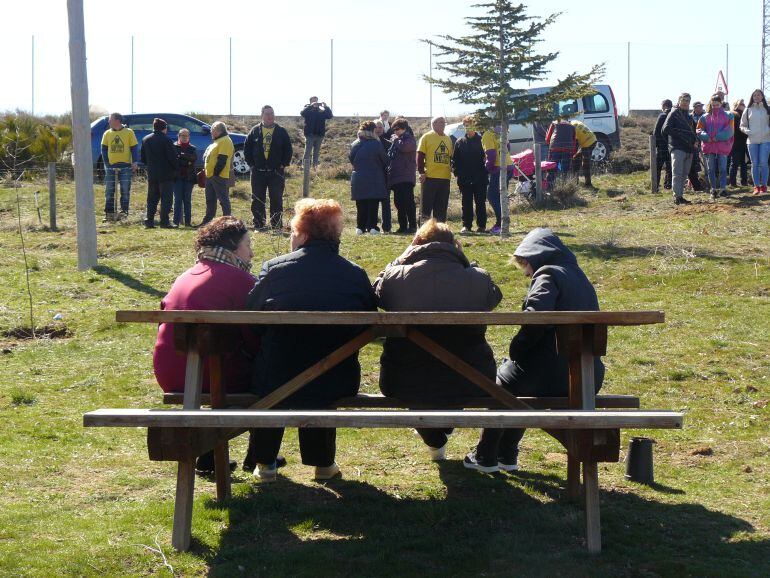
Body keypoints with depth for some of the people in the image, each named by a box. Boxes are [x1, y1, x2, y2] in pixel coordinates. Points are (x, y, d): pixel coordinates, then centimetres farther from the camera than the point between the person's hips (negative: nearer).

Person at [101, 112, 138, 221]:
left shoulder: (129, 132, 1)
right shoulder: (107, 133, 8)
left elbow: (134, 148, 1)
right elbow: (104, 149, 10)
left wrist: (134, 162, -9)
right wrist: (106, 163, -1)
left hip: (125, 166, -3)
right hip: (111, 166, 3)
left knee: (125, 190, 0)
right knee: (109, 190, 2)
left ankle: (124, 211, 6)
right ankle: (109, 212, 7)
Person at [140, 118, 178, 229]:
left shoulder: (145, 140, 7)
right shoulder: (166, 140, -12)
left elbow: (143, 159, 11)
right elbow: (172, 157, -11)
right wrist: (175, 169, 5)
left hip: (152, 174, 5)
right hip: (166, 174, -5)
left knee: (152, 199, 11)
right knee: (166, 199, -1)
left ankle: (149, 221, 7)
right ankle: (164, 221, -6)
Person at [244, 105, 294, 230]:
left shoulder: (281, 131, 3)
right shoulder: (255, 131, 4)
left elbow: (288, 149, 6)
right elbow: (247, 148, 9)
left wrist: (283, 164, -1)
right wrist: (251, 164, 2)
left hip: (276, 172, -1)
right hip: (258, 172, 1)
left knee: (277, 199, 0)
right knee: (257, 200, 4)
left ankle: (277, 225, 7)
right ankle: (258, 225, 11)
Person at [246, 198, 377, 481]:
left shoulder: (274, 269, -7)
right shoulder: (357, 275, -3)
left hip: (276, 384, -2)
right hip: (338, 387, 2)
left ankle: (265, 463, 37)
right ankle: (323, 462, 40)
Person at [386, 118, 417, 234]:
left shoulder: (409, 139, -2)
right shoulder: (395, 140, 21)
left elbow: (404, 147, -23)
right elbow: (390, 156, 27)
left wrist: (396, 140, -6)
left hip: (406, 177, -9)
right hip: (395, 177, 9)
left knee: (408, 201, -9)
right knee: (398, 202, 9)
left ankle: (412, 226, -8)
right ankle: (402, 226, 14)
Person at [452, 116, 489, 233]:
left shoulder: (481, 141, 0)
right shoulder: (460, 142, 8)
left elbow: (487, 157, 1)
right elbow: (455, 159, 10)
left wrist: (485, 173, -8)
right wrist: (457, 172, -1)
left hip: (480, 179, -2)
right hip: (465, 179, 2)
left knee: (480, 203, 4)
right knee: (466, 203, 5)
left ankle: (481, 225, 10)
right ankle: (466, 225, 9)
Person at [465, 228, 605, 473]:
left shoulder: (549, 275, -7)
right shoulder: (578, 276, 20)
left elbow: (537, 314, -27)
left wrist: (517, 348, -13)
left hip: (555, 375, -8)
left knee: (504, 381, 21)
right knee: (517, 380, 33)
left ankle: (486, 456, 27)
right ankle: (507, 456, 34)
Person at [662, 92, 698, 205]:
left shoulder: (688, 116, 21)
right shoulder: (674, 114, -1)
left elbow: (693, 131, 30)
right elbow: (665, 129, -11)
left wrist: (695, 141, 10)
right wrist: (679, 135, -15)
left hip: (689, 149, 8)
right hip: (677, 148, -8)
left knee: (684, 174, 9)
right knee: (677, 173, -11)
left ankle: (680, 196, 14)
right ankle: (677, 197, -14)